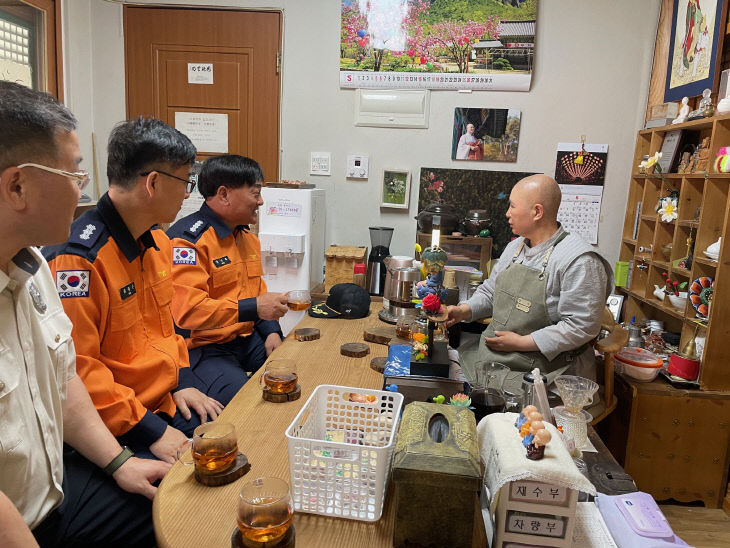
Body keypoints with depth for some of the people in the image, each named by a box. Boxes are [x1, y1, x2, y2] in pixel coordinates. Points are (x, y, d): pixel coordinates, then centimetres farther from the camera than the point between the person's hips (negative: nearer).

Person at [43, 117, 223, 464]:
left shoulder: (158, 242, 9)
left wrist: (183, 380, 7)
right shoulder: (78, 258, -21)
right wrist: (150, 430, -19)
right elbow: (74, 370, -21)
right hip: (112, 432, -8)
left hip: (167, 406, 8)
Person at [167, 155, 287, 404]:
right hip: (201, 347, -8)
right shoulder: (187, 240, -16)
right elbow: (187, 310, -24)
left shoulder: (247, 236, 14)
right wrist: (254, 308, -27)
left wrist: (271, 330, 6)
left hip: (246, 338, 8)